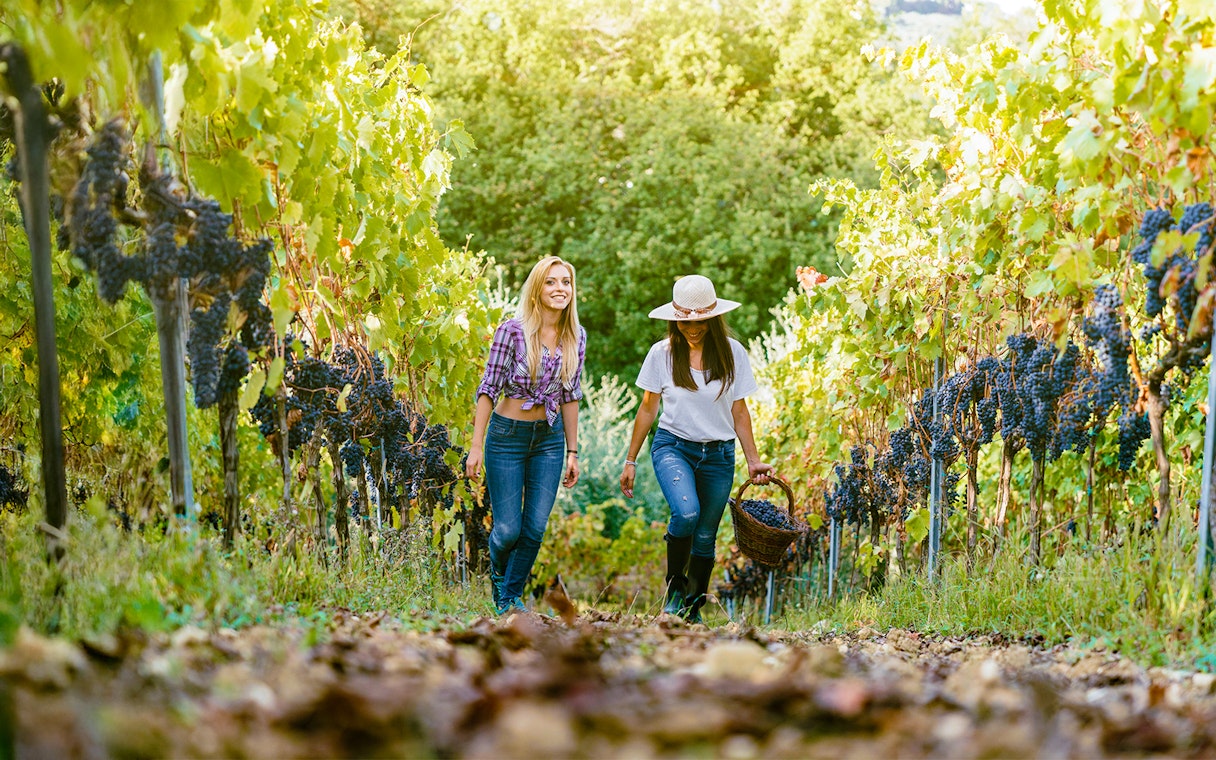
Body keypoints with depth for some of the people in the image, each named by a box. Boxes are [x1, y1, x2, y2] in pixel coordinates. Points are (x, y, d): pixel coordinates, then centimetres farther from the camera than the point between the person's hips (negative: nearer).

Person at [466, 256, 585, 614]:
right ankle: (498, 576, 33)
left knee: (536, 527, 0)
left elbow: (570, 396, 8)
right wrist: (476, 447, -12)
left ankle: (511, 596, 20)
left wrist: (572, 451, 8)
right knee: (508, 528, 0)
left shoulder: (576, 337, 1)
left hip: (550, 438, 4)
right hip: (507, 436, -4)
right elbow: (489, 389, -10)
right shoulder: (512, 330, -13)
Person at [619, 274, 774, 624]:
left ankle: (694, 608, 23)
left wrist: (754, 460, 2)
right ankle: (675, 585, -5)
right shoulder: (662, 353, -2)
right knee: (686, 512, -27)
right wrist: (630, 461, 7)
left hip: (719, 454, 2)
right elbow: (648, 409, 6)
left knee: (705, 536, 5)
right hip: (673, 446, -2)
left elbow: (739, 412, 6)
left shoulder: (733, 354, 0)